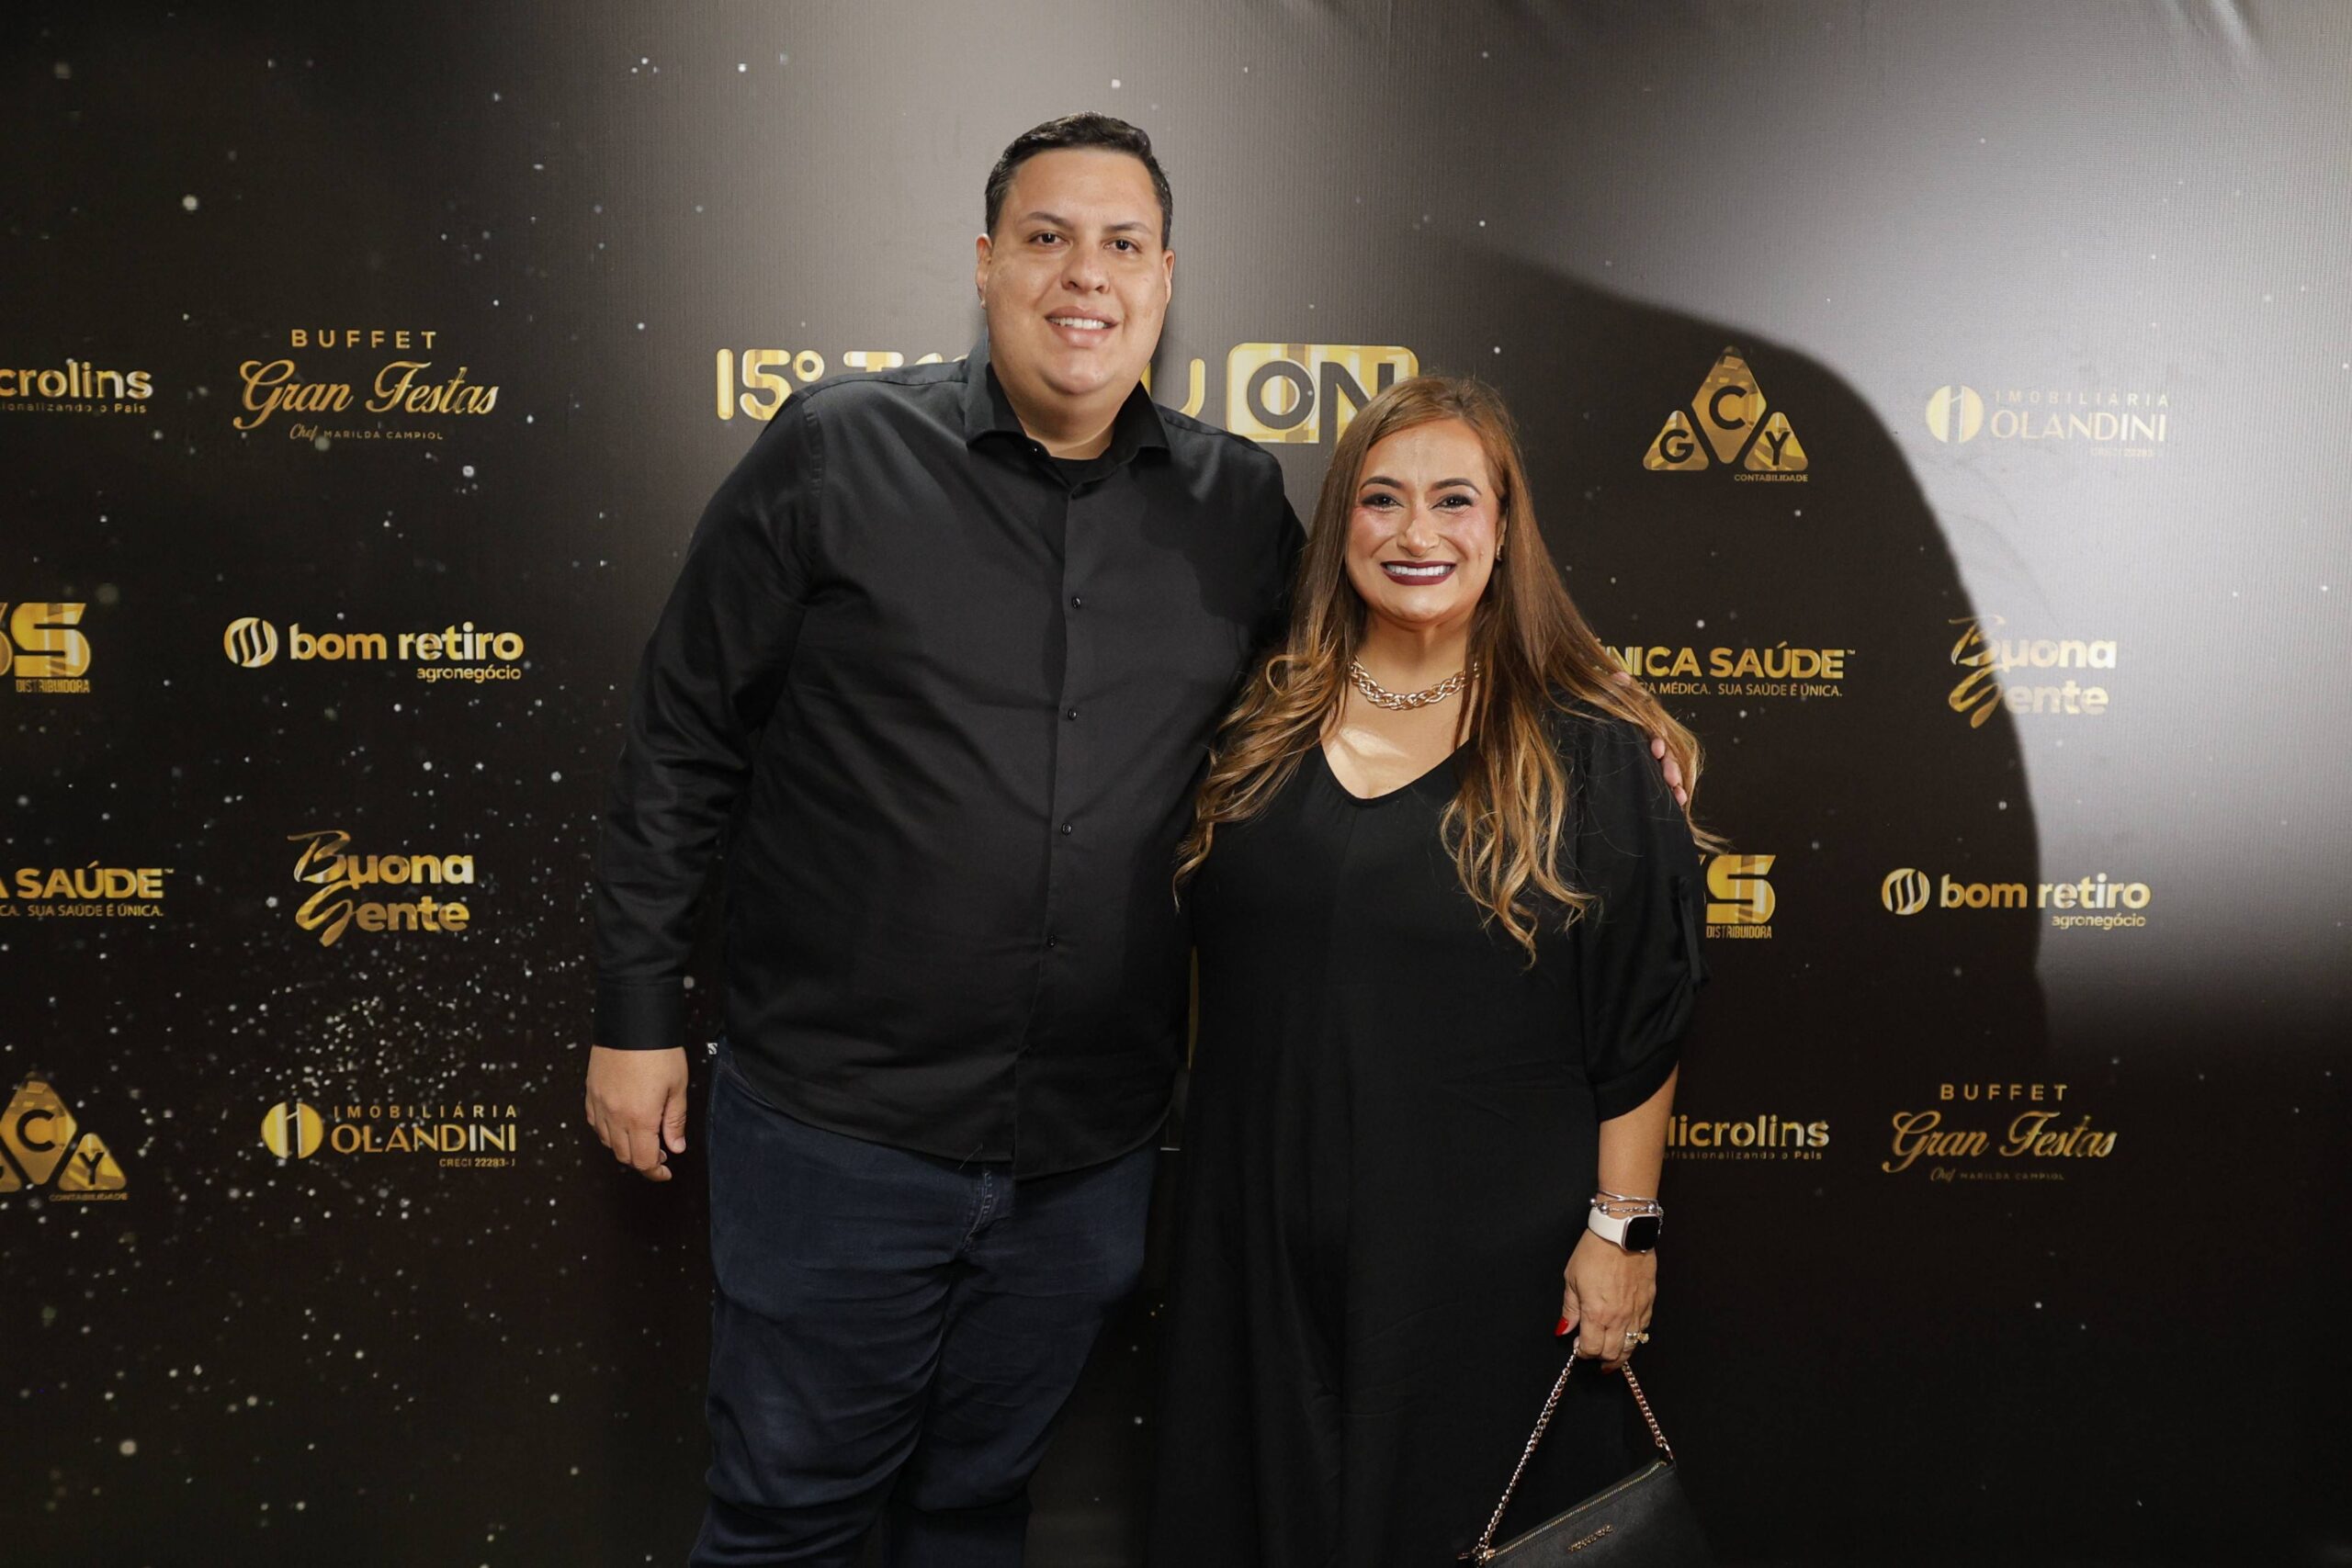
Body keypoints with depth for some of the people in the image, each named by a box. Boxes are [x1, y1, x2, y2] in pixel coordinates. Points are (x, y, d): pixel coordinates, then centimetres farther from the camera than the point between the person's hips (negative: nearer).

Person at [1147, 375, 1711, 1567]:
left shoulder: (1588, 754, -8)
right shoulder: (1258, 726, 2)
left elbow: (1643, 1022, -6)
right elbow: (1197, 949, 11)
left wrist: (1621, 1227, -7)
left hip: (1489, 1247, -3)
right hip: (1265, 1238, 3)